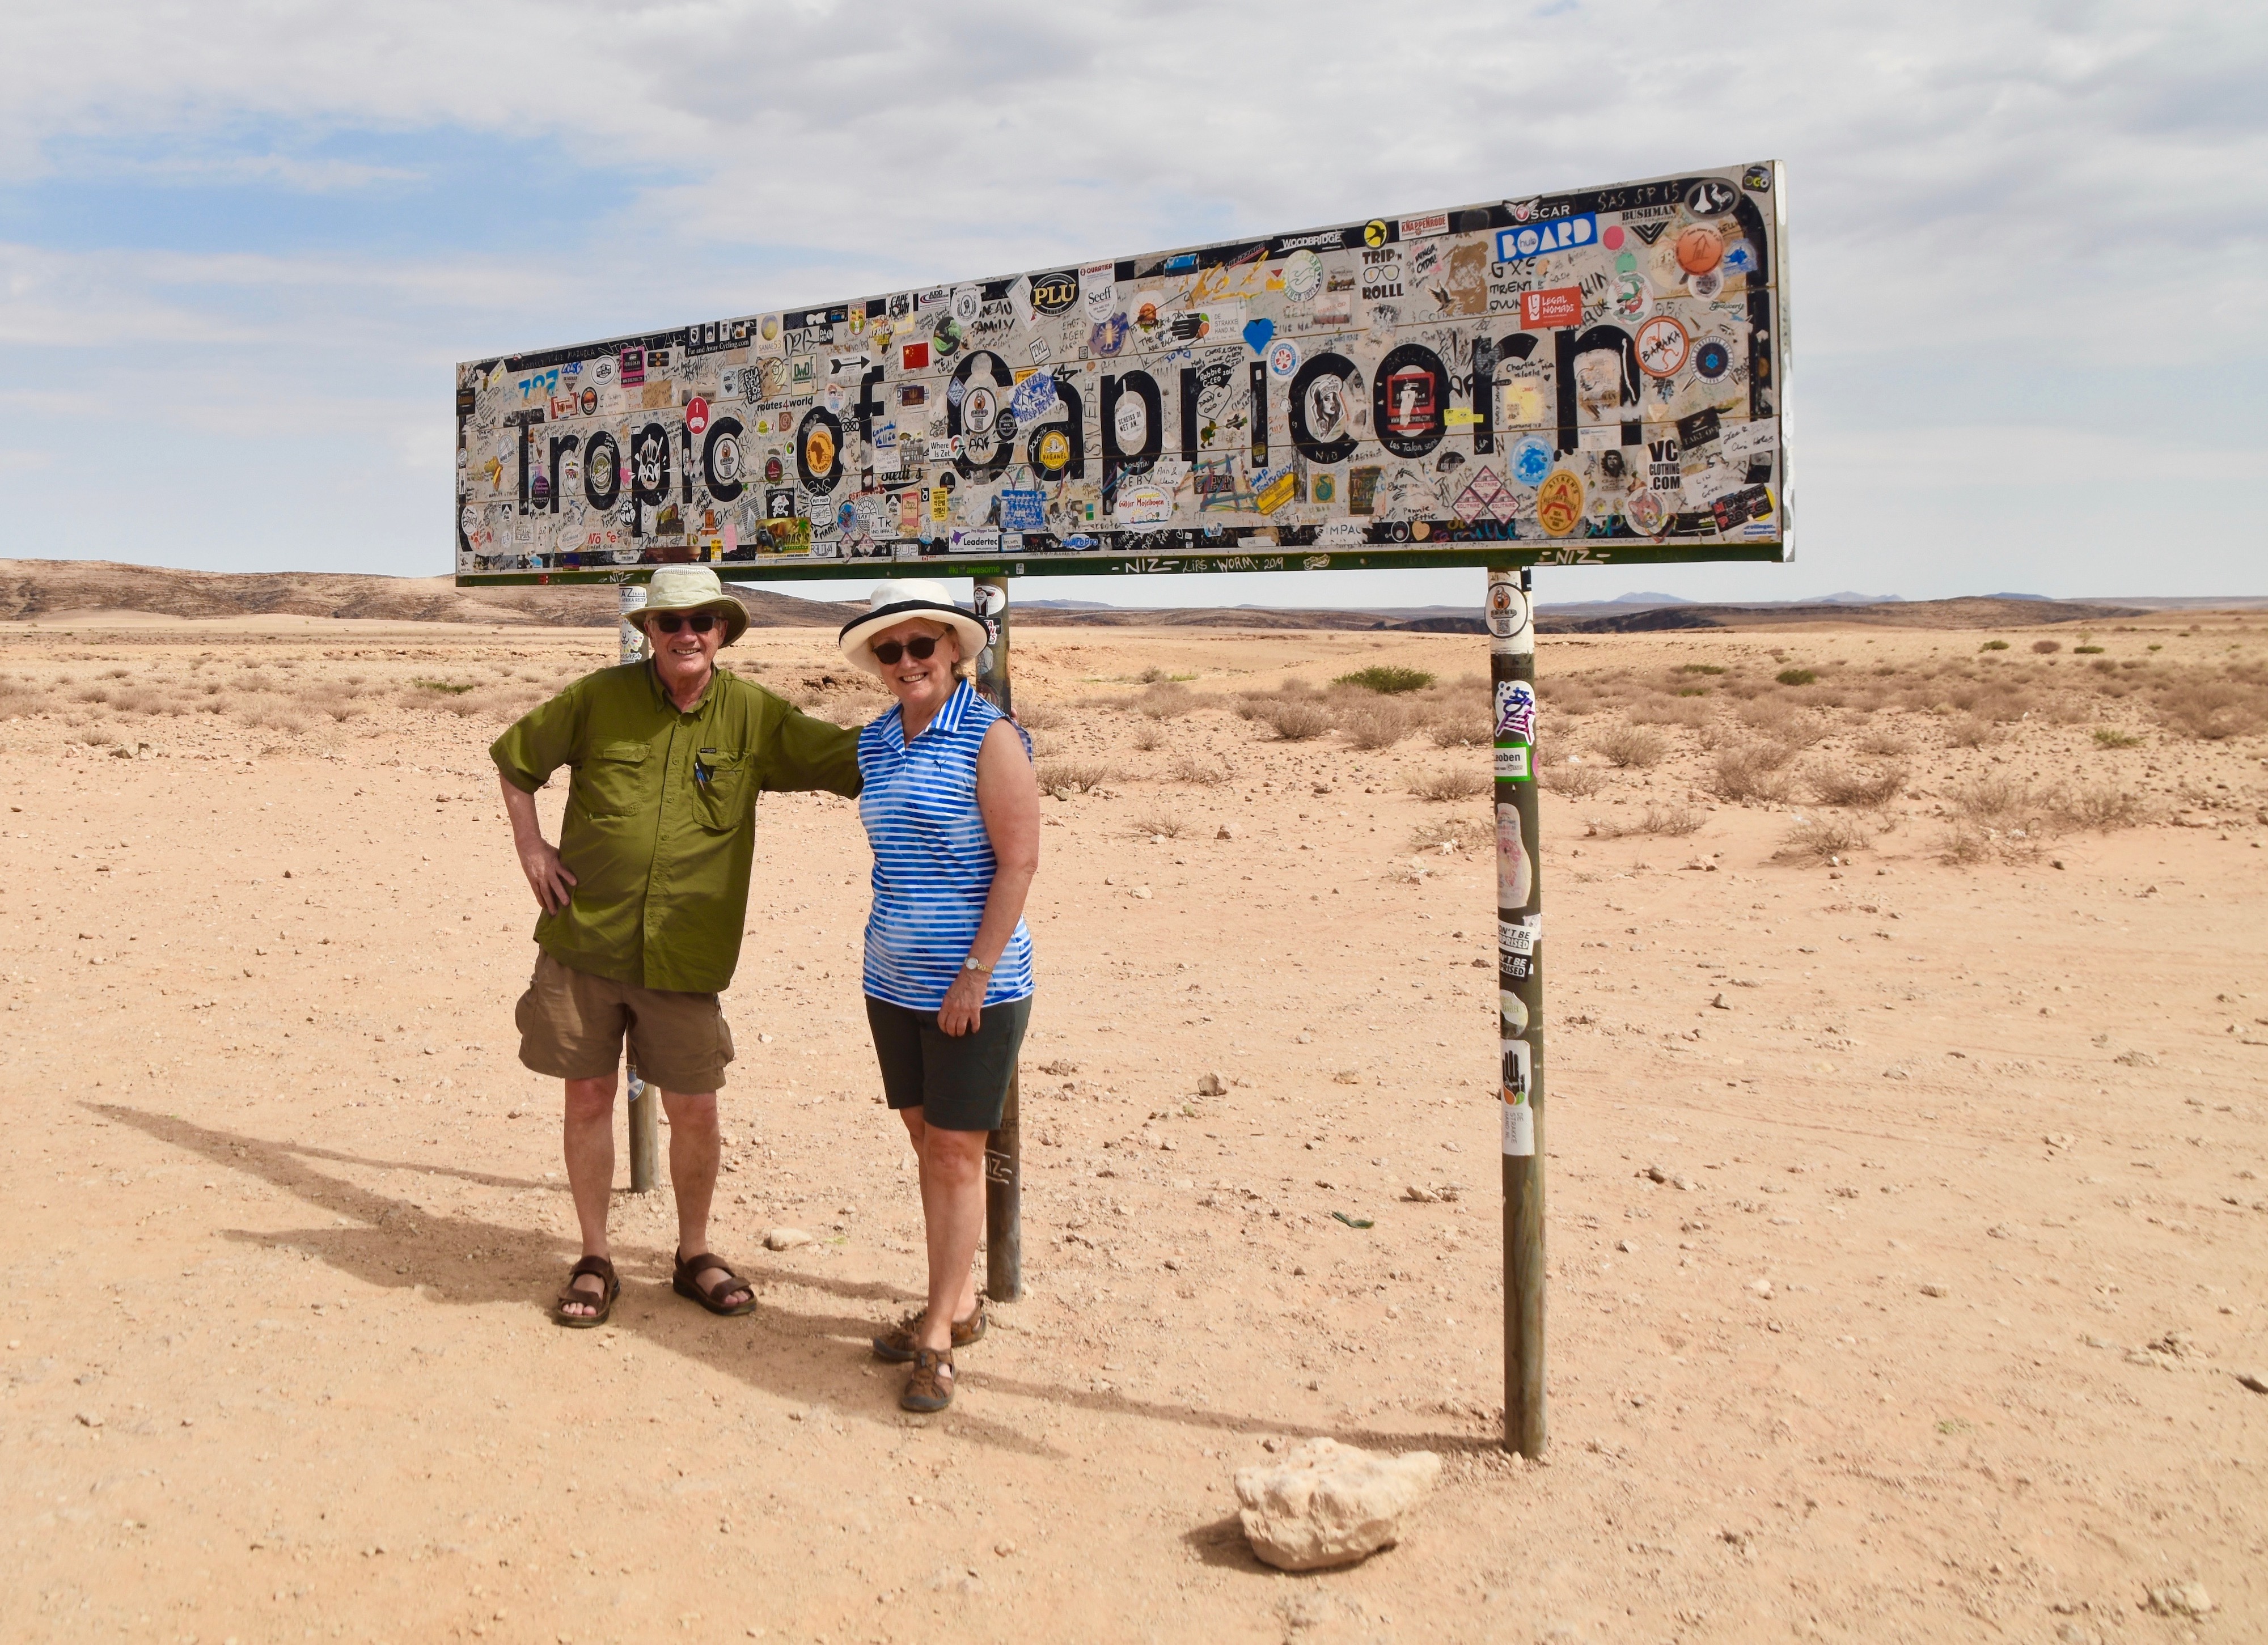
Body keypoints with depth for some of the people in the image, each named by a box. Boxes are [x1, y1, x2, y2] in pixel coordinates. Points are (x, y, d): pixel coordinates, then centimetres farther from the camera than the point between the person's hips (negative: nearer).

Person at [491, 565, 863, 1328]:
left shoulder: (753, 716, -1)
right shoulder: (600, 698, -1)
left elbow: (856, 757, 2)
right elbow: (515, 758, 12)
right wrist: (531, 849, 3)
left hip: (685, 956, 0)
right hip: (583, 942, 0)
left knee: (694, 1108, 4)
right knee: (588, 1096, 7)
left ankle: (694, 1256, 27)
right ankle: (595, 1262, 24)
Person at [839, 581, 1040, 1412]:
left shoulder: (990, 736, -12)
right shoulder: (875, 742, 9)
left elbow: (1019, 861, -15)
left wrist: (975, 974, -18)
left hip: (975, 983, -7)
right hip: (895, 978, 7)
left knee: (958, 1152, 1)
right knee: (925, 1140, 14)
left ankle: (938, 1335, 10)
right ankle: (957, 1303, 28)